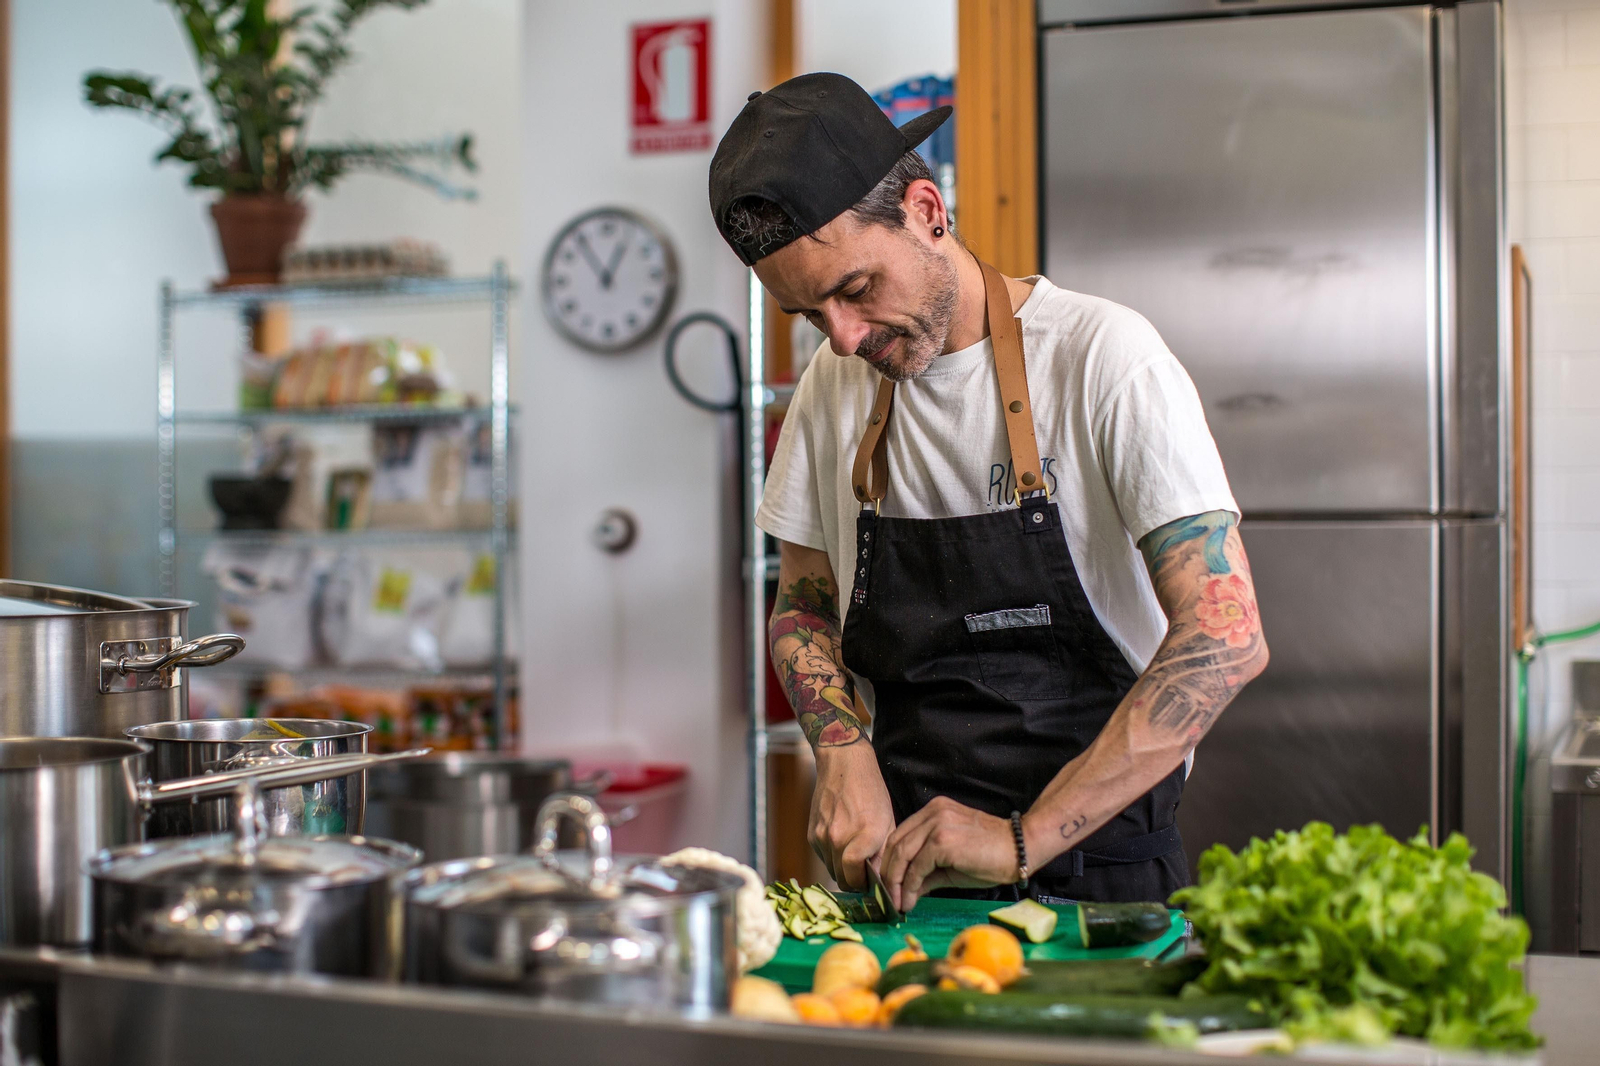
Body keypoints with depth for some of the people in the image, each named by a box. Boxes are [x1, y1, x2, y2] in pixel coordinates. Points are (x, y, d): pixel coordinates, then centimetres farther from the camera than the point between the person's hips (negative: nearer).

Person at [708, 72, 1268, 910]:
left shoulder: (1102, 356, -8)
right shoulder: (836, 385, 8)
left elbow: (1226, 638, -15)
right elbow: (803, 606, 19)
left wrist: (1025, 839, -20)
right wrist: (844, 752, -1)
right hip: (908, 874, 4)